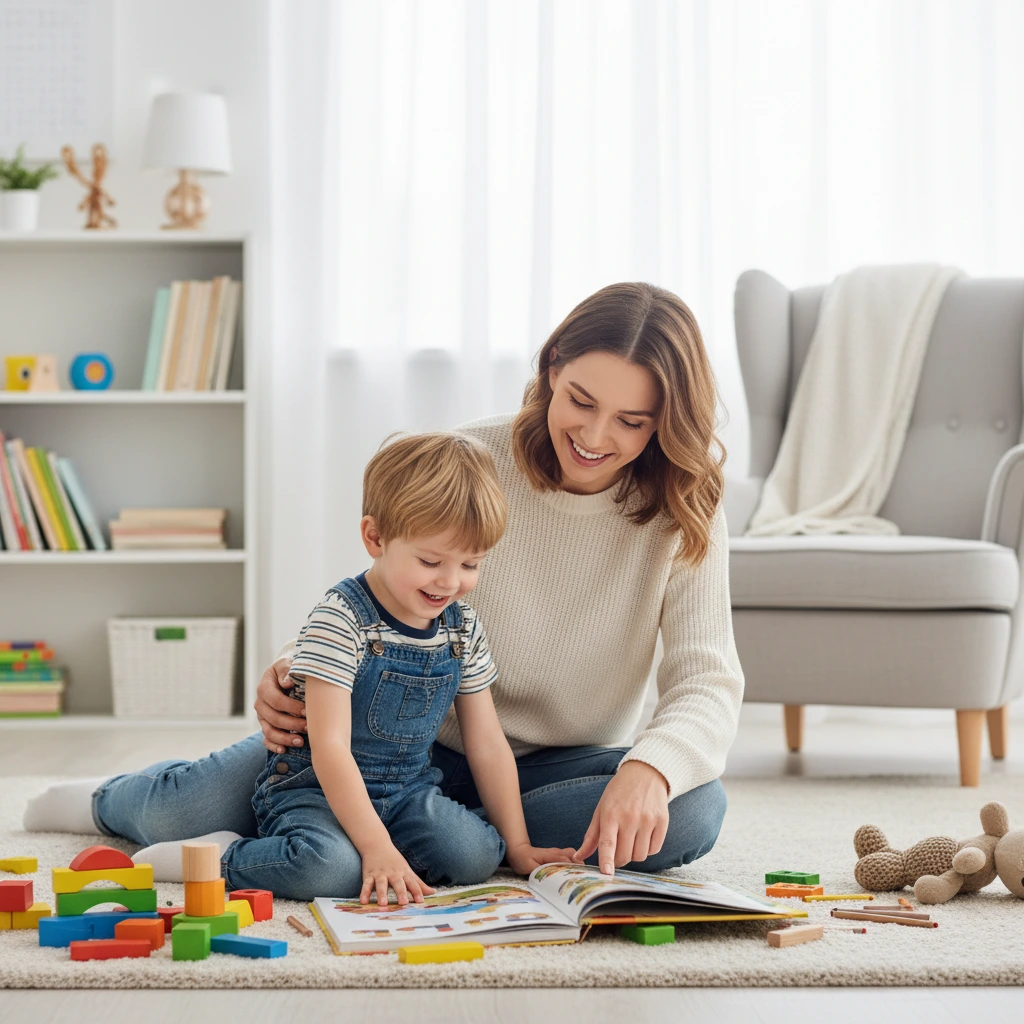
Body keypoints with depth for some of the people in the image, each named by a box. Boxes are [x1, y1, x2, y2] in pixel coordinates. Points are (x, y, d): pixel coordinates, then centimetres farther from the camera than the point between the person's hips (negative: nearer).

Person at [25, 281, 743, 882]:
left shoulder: (684, 512, -11)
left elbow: (709, 681, -20)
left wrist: (648, 768, -42)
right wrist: (297, 669, -27)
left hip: (560, 766, 0)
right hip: (425, 742, 0)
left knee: (692, 811, -32)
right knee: (191, 806, -17)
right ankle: (116, 799, 23)